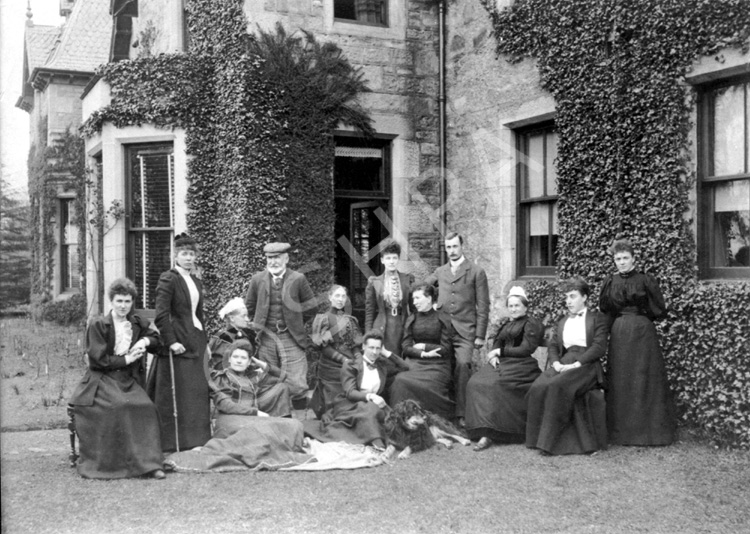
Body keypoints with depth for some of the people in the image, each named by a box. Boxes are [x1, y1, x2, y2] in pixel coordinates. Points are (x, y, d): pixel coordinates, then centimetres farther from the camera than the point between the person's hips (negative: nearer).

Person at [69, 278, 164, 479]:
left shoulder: (137, 323, 15)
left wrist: (145, 341, 3)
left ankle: (148, 463, -20)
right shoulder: (98, 325, 0)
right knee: (120, 405, -33)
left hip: (129, 380, 4)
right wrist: (126, 359, -8)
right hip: (102, 379, -4)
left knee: (145, 407, -25)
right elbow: (98, 359, -6)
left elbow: (155, 338, 25)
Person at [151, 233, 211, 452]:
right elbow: (161, 315, -14)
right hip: (178, 344, -8)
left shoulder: (197, 283, 17)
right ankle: (176, 444, 0)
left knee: (199, 392, 8)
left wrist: (204, 341, 16)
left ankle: (198, 440, 16)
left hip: (196, 342, 8)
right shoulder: (168, 279, -7)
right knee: (177, 394, -5)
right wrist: (171, 342, -19)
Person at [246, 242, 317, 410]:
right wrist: (258, 325, 13)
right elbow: (249, 307, 16)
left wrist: (295, 324, 8)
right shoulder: (258, 279, 4)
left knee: (297, 386, -6)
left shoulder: (298, 279, -2)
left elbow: (310, 307, 6)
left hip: (291, 339, -2)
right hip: (266, 338, 2)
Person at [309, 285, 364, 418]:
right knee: (333, 403, -7)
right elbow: (323, 347, -7)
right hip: (331, 368, -4)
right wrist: (343, 359, -14)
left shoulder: (350, 320, 14)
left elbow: (355, 345, 14)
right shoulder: (323, 319, 0)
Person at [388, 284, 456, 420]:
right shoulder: (411, 320, 13)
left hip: (437, 365, -3)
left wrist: (424, 346, -1)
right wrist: (423, 354, -10)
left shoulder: (443, 320, 2)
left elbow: (446, 349, -3)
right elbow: (406, 348, 5)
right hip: (415, 362, 3)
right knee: (401, 380, -29)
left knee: (426, 385, -33)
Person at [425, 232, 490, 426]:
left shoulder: (476, 272, 4)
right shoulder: (440, 272, 16)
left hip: (464, 332, -3)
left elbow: (483, 307, 1)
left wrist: (480, 335, -5)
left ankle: (462, 414, -13)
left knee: (462, 366, -18)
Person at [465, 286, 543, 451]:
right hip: (501, 363, 7)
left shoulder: (531, 324, 3)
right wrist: (493, 356, -4)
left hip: (521, 364, -7)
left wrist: (500, 352, -4)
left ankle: (489, 434, -31)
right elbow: (497, 344, 20)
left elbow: (526, 349, -7)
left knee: (495, 384, -33)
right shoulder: (505, 324, 27)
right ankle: (485, 432, -26)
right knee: (475, 383, -22)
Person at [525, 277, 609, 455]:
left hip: (586, 365, -5)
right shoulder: (561, 322, 29)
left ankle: (550, 439, -30)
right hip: (563, 364, 5)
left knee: (557, 386, -34)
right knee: (539, 387, -27)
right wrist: (555, 363, -5)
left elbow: (599, 347, -3)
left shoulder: (598, 319, 11)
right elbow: (552, 346, 18)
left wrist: (576, 364, -15)